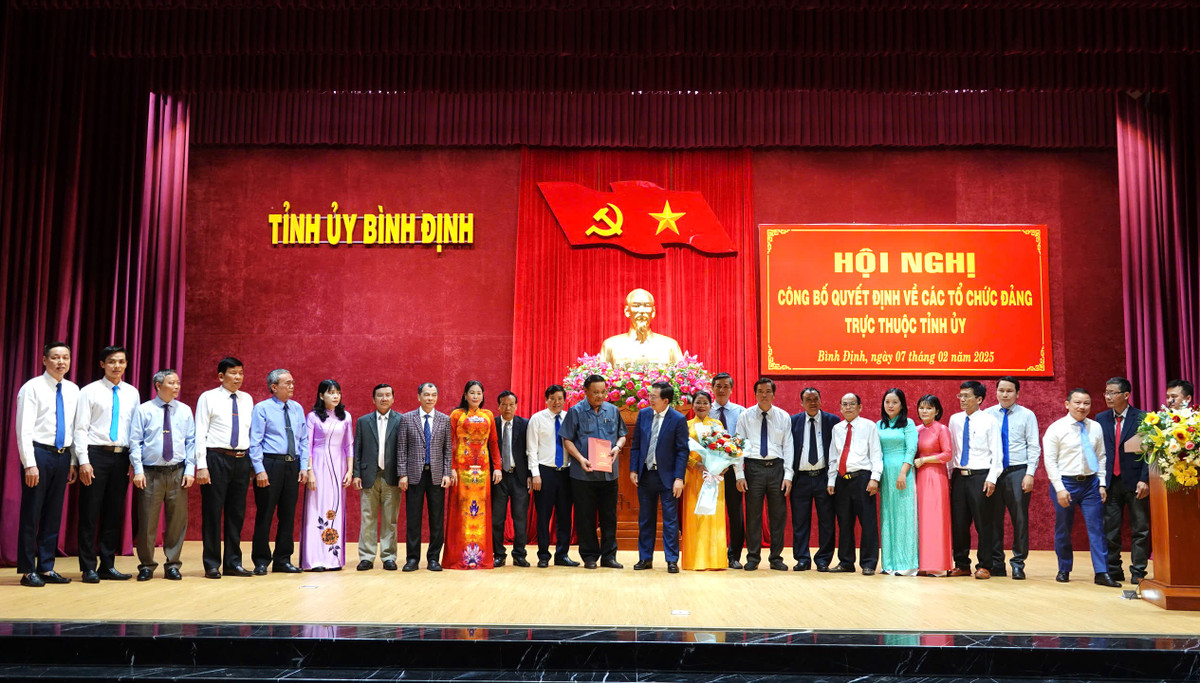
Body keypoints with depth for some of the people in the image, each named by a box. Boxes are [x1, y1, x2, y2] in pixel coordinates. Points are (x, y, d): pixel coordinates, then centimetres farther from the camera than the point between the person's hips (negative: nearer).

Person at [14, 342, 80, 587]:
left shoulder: (73, 390, 10)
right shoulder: (32, 387, -6)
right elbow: (24, 429, -10)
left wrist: (73, 462, 8)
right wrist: (30, 464, -16)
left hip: (62, 456, 5)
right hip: (39, 453, -5)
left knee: (53, 514, 10)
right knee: (31, 514, 1)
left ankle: (46, 567, 19)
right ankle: (28, 571, 9)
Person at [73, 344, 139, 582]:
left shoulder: (132, 393, 11)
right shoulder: (90, 391, 0)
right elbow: (81, 428, -4)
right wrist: (84, 461, -12)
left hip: (122, 457, 4)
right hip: (96, 455, -4)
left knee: (114, 514, 9)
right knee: (90, 513, 0)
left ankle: (107, 566, 17)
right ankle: (88, 568, 8)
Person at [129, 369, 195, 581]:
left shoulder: (185, 411, 8)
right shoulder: (144, 410, 1)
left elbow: (191, 442, 7)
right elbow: (135, 442, -1)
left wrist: (190, 470, -1)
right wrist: (138, 470, -9)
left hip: (177, 473, 2)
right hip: (150, 473, -2)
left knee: (177, 520, 6)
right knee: (147, 521, 2)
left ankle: (173, 565, 17)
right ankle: (147, 566, 15)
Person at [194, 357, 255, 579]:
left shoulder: (247, 400, 12)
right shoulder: (208, 398, -1)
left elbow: (250, 433, 12)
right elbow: (200, 433, -6)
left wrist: (253, 464, 7)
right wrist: (201, 466, -13)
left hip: (241, 460, 5)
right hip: (216, 458, -5)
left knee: (237, 514, 9)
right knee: (212, 513, 1)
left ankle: (233, 563, 18)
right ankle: (212, 564, 10)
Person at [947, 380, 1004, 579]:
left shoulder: (989, 421, -3)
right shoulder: (955, 420, 10)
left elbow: (997, 452, -6)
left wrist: (991, 478, -14)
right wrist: (949, 474, 7)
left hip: (980, 476, -4)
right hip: (959, 476, 5)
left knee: (984, 523, 0)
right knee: (958, 523, 7)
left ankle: (984, 566, 10)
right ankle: (962, 565, 18)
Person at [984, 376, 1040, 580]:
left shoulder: (1027, 415, 3)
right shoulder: (987, 415, 7)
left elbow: (1034, 447, 0)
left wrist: (1030, 474, -9)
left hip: (1017, 472, -2)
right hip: (992, 472, 2)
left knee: (1020, 519, 0)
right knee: (994, 519, 5)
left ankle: (1018, 564, 8)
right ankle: (996, 563, 13)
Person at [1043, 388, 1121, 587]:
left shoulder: (1095, 428, 6)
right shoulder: (1056, 429, -5)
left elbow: (1101, 457, 10)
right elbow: (1050, 461, -7)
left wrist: (1102, 484, 1)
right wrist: (1060, 488, -13)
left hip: (1091, 483, 3)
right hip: (1065, 482, -3)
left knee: (1097, 528, -2)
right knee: (1063, 530, 7)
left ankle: (1101, 573, 0)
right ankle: (1064, 570, 21)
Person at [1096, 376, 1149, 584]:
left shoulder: (1141, 418, -2)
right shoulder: (1101, 419, 8)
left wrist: (1144, 480, -13)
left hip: (1135, 482, -3)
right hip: (1110, 481, 3)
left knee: (1140, 529, 3)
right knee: (1110, 530, 6)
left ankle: (1138, 573, 10)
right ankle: (1113, 572, 14)